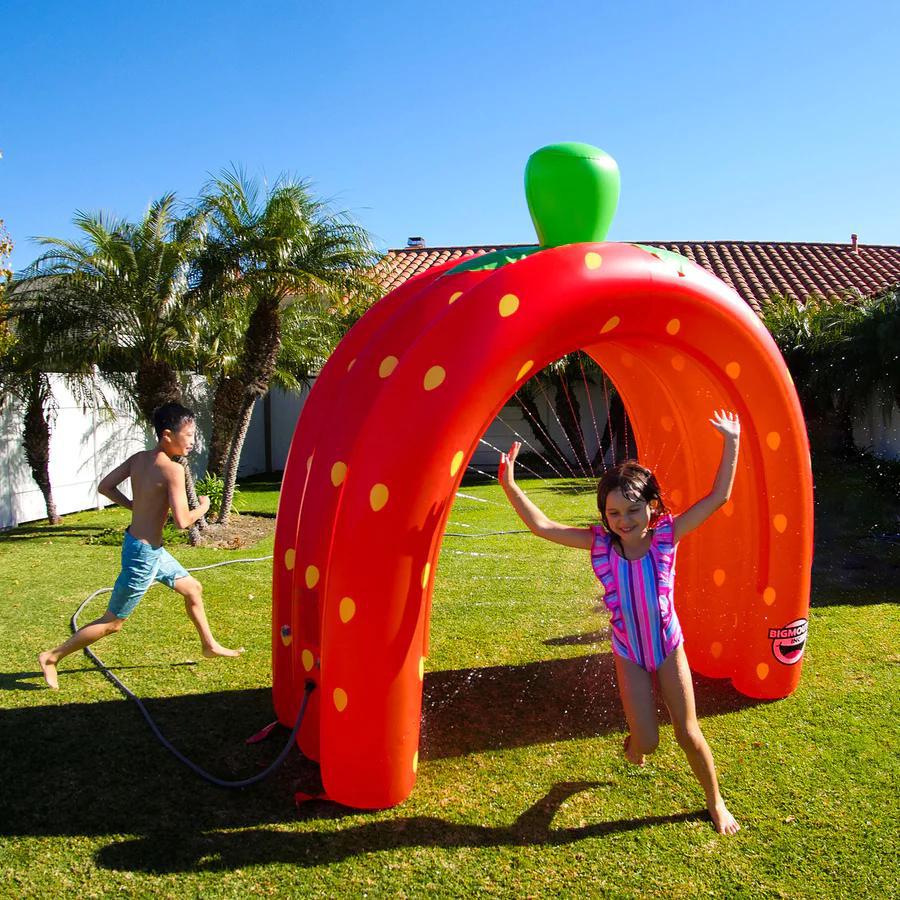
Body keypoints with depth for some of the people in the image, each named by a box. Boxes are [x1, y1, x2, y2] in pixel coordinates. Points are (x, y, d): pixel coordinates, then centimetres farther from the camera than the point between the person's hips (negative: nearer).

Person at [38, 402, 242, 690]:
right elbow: (182, 521, -27)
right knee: (112, 622, 7)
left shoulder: (139, 458, -1)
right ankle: (52, 657, 20)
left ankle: (210, 645, 36)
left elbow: (105, 487, 5)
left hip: (152, 549, 9)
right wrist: (203, 507, -7)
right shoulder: (172, 469, -24)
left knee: (193, 589, 21)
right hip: (143, 554, -9)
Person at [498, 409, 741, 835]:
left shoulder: (666, 535, -17)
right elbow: (542, 526, -23)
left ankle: (715, 802, 35)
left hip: (668, 647, 0)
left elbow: (719, 496, -21)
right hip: (629, 654, 0)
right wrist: (509, 485, -32)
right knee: (646, 742, 3)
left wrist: (731, 441, -25)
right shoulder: (600, 543, -16)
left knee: (689, 734, 9)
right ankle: (631, 745, 43)